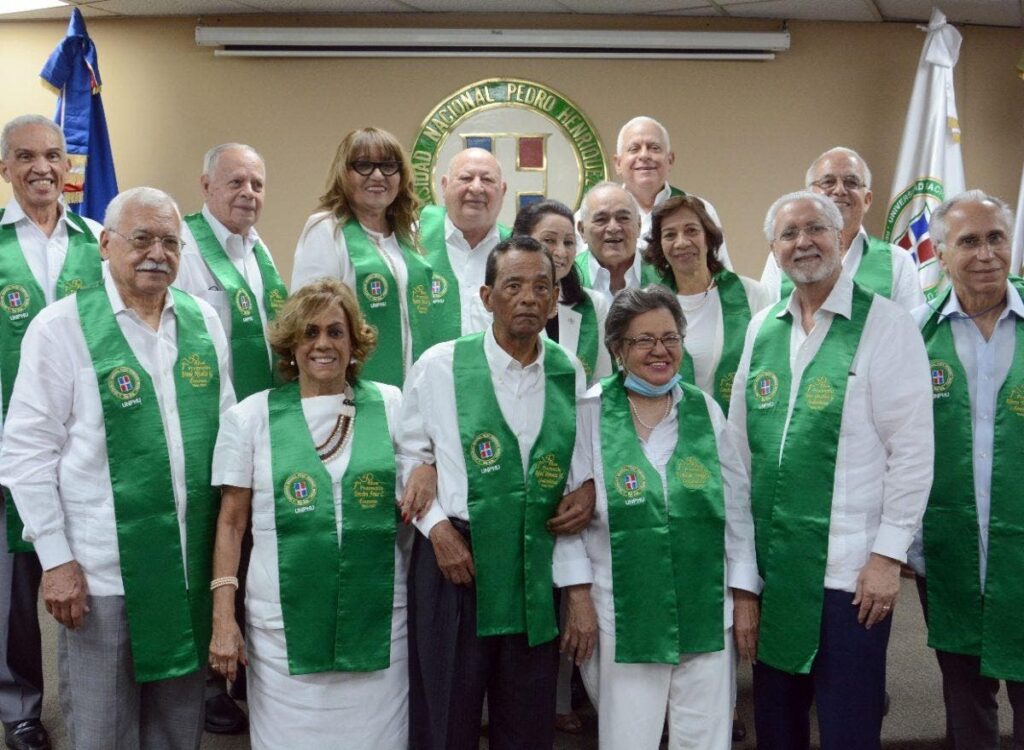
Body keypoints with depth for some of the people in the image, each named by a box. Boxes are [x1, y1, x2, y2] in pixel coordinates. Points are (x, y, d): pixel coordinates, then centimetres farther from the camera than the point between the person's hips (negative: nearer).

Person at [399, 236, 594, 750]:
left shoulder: (571, 375, 5)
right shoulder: (439, 366, -4)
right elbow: (407, 457, 1)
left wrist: (590, 490, -3)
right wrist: (437, 525, -9)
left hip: (538, 568, 3)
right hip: (454, 558, -2)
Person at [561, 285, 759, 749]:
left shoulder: (705, 409, 5)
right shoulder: (591, 413, -2)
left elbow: (737, 509, 8)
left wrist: (745, 593, 5)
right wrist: (578, 596, -3)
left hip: (707, 612, 3)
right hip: (623, 616, -2)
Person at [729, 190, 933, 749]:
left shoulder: (886, 324, -7)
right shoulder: (761, 327, 9)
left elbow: (911, 449, -9)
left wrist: (889, 554, -12)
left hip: (850, 571, -5)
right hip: (769, 563, 5)